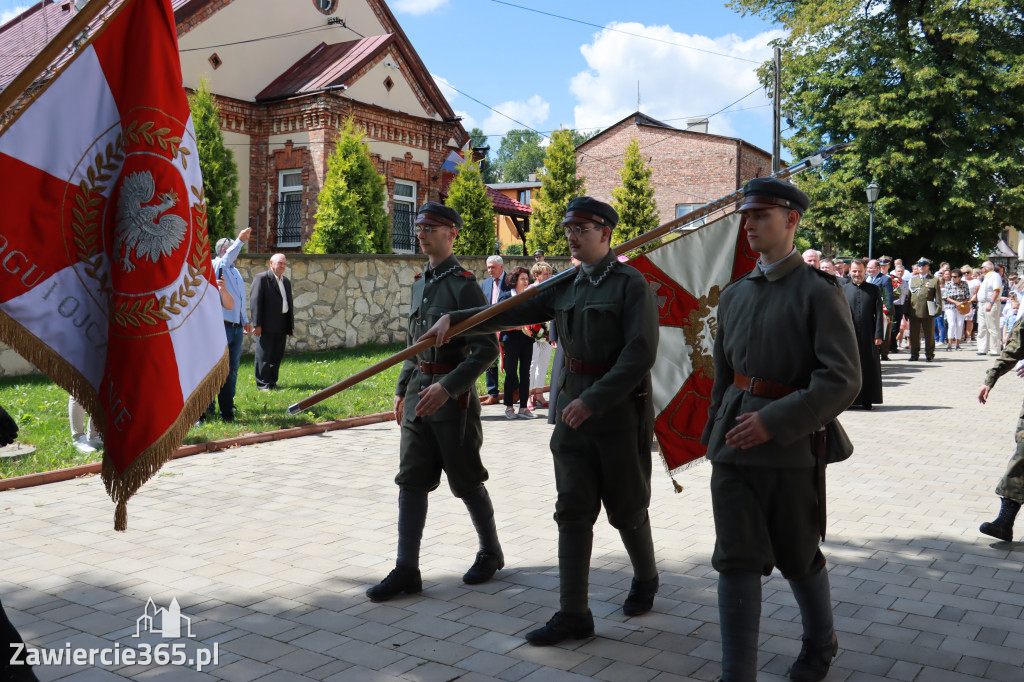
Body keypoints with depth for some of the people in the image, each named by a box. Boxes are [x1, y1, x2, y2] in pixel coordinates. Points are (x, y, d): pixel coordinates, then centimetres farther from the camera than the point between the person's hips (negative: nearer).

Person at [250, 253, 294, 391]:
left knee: (277, 356, 11)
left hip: (282, 326, 7)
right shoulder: (261, 278, -4)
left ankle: (272, 382, 20)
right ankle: (263, 384, 3)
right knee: (264, 356, -2)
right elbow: (255, 301, -10)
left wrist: (291, 325, 16)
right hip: (267, 325, -7)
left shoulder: (286, 281, 19)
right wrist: (257, 324, -16)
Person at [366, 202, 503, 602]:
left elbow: (487, 349, -17)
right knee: (411, 481, 4)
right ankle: (406, 570, 9)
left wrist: (446, 388, -24)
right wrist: (402, 389, 19)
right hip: (419, 393, 7)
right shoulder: (419, 283, 12)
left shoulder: (463, 284, -12)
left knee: (467, 482, 6)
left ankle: (491, 552, 27)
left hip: (452, 398, -7)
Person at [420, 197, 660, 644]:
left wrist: (593, 400, -22)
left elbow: (640, 354, -17)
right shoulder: (566, 286, 10)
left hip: (619, 407, -6)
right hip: (574, 402, 6)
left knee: (626, 507, 9)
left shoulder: (631, 284, -10)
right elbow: (513, 314, 9)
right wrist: (455, 319, -1)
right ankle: (573, 614, 8)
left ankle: (645, 578, 37)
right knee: (572, 510, 3)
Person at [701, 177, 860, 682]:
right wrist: (716, 434, 18)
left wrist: (775, 422, -21)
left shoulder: (819, 292, -8)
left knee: (797, 559, 13)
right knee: (736, 560, -2)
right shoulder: (734, 295, 10)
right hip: (734, 448, 4)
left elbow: (843, 380, -16)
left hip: (791, 449, -4)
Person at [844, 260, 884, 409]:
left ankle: (867, 400, 10)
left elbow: (879, 314, 4)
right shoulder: (843, 289, 7)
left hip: (868, 335, 0)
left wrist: (879, 335, -4)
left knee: (869, 368, 3)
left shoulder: (874, 290, 8)